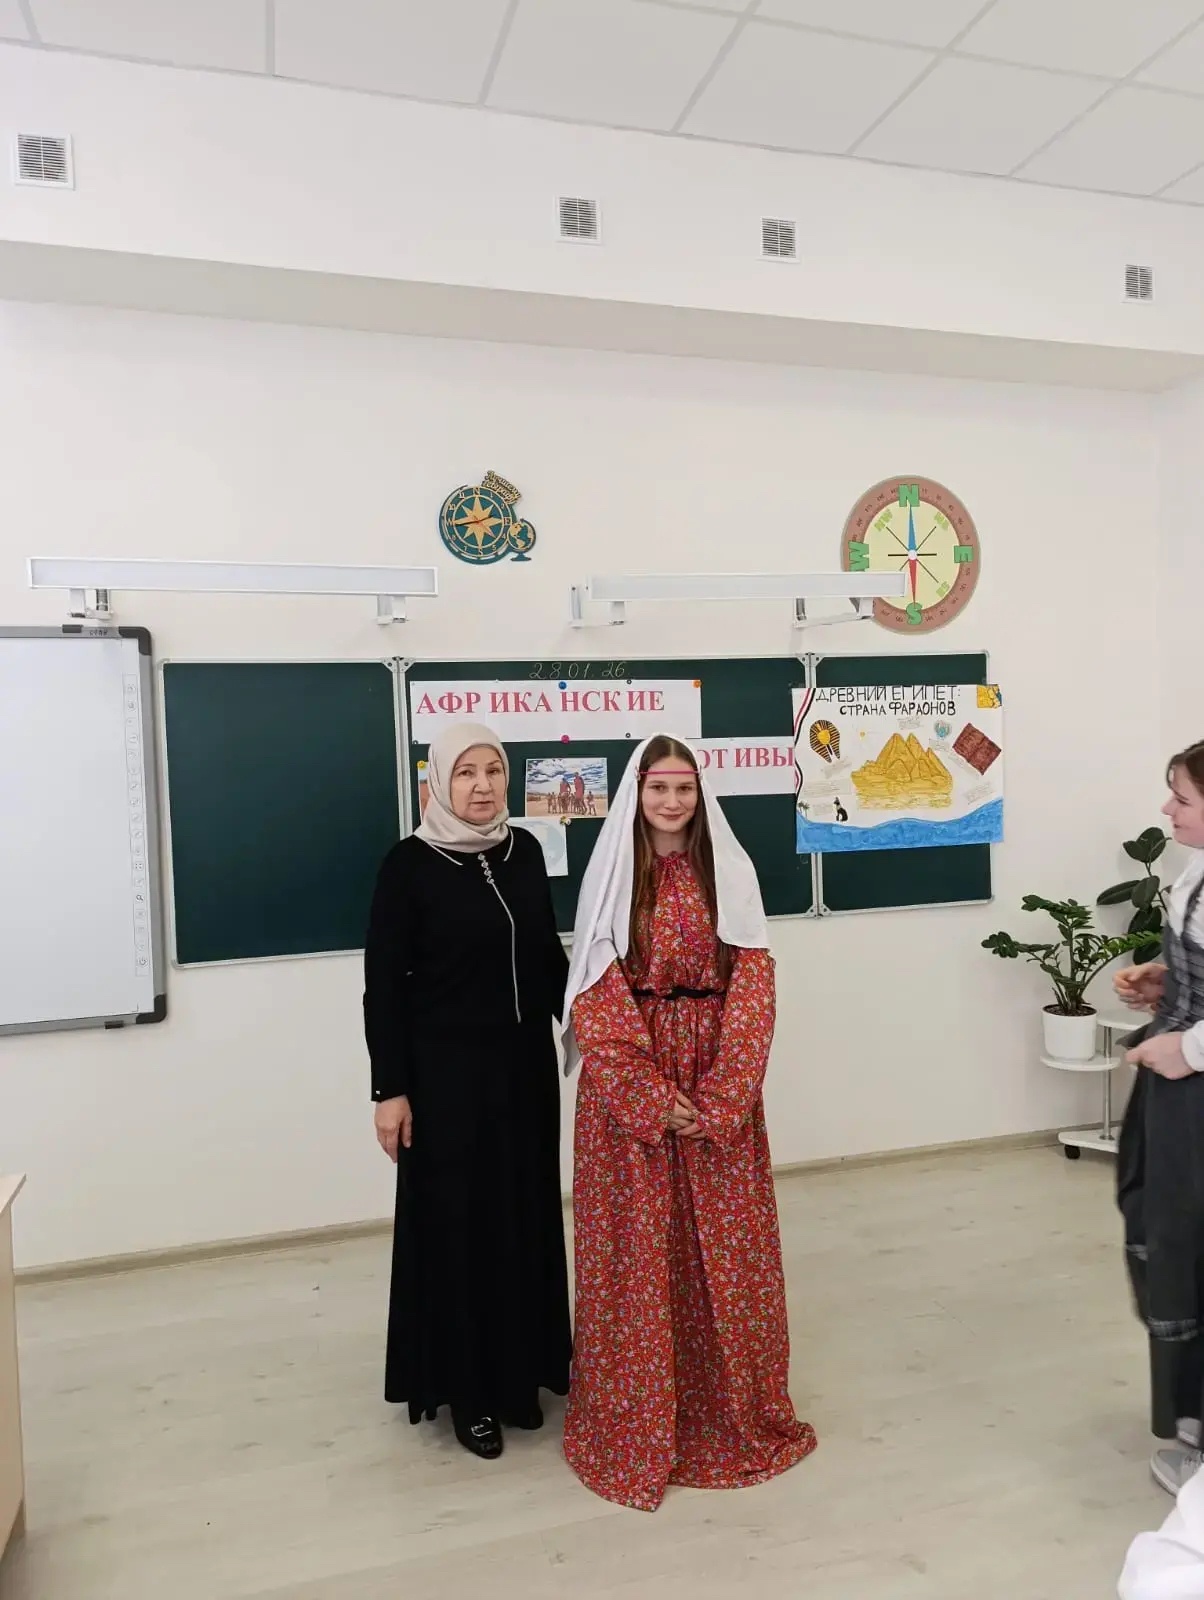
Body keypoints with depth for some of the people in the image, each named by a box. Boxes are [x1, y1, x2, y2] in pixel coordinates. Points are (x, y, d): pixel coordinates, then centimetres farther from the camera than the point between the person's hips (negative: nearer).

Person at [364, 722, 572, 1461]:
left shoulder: (525, 850, 3)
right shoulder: (409, 863, -11)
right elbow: (383, 985, -9)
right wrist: (391, 1088, -11)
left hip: (526, 1062, 5)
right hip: (446, 1070, -4)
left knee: (526, 1216, 14)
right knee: (457, 1221, 6)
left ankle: (521, 1369, 32)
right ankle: (467, 1386, 24)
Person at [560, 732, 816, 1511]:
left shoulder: (730, 871, 2)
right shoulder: (610, 874, -1)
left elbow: (753, 984, -3)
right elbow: (597, 996, -6)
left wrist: (720, 1094, -13)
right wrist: (652, 1095, -14)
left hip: (718, 1080, 1)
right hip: (629, 1081, -1)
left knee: (725, 1249, 10)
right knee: (638, 1251, 6)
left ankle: (733, 1408, 31)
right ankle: (639, 1423, 24)